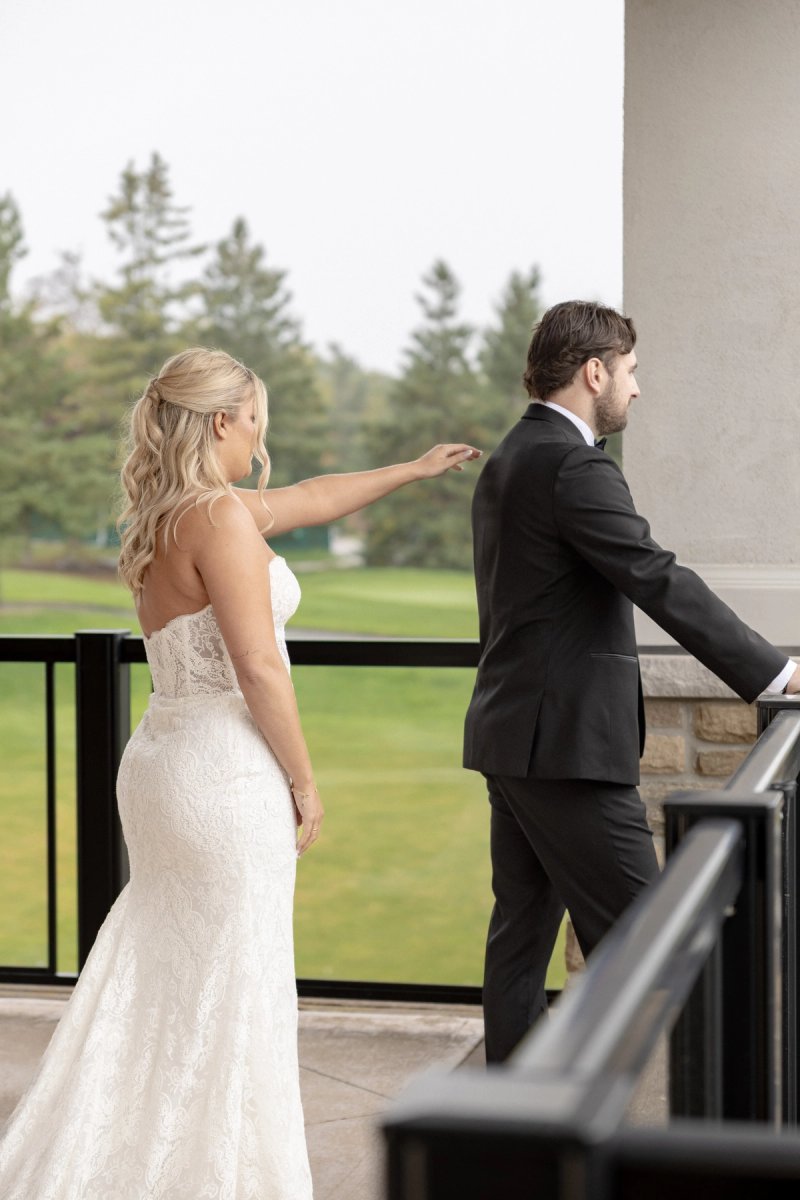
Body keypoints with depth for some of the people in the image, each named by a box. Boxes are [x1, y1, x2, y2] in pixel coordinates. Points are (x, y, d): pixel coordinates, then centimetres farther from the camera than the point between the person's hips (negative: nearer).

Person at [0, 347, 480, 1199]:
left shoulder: (168, 514, 14)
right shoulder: (221, 518, -14)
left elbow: (311, 499, 28)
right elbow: (258, 667, -19)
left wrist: (412, 470, 38)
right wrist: (304, 781, -9)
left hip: (161, 760, 9)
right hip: (225, 770, -9)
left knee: (156, 981, 14)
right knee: (227, 990, 0)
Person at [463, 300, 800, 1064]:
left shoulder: (507, 461, 15)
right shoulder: (574, 467, -16)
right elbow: (661, 583, -21)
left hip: (512, 734, 10)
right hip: (568, 741, -10)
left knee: (522, 926, 13)